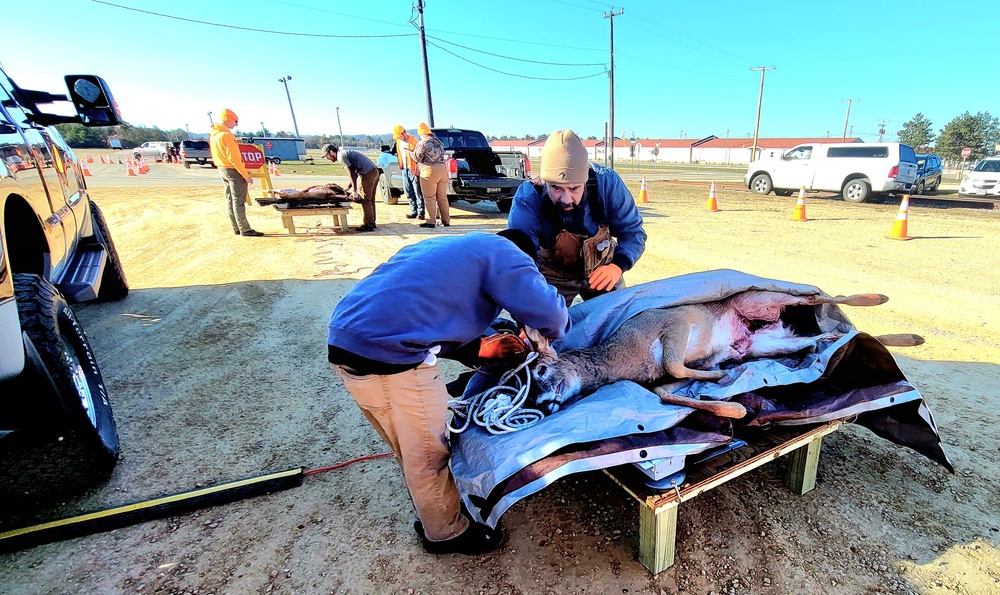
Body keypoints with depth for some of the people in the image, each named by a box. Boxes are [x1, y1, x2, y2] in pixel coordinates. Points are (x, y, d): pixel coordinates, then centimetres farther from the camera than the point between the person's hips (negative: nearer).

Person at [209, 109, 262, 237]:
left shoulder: (213, 134, 10)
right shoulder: (226, 135, -19)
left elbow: (217, 154, 17)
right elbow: (234, 158, -22)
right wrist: (246, 176, -19)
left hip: (222, 169, 10)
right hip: (233, 170, -10)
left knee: (230, 200, 12)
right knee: (239, 201, -7)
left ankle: (236, 228, 18)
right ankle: (245, 230, -5)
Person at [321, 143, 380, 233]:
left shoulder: (341, 156, -5)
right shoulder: (346, 153, 25)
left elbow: (351, 173, -15)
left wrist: (354, 190, -17)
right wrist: (347, 188, 28)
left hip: (367, 174, -10)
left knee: (365, 200, -3)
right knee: (370, 199, 15)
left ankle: (368, 225, 0)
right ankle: (371, 222, 21)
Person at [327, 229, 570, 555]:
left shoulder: (450, 247, 25)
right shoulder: (500, 251, 0)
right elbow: (547, 312, -9)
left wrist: (479, 348, 19)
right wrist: (556, 330, 14)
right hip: (389, 360, -10)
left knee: (412, 449, 27)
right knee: (429, 455, 13)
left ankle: (431, 513, 49)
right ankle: (446, 532, 36)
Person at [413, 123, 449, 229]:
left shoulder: (423, 143, -6)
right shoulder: (439, 142, 17)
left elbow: (418, 158, -3)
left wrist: (413, 152, 16)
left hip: (429, 171, -7)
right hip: (442, 169, 7)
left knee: (429, 198, -1)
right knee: (442, 197, 11)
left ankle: (431, 221, 1)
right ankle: (446, 220, 14)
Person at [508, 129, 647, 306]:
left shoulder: (607, 183, -26)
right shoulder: (527, 200, -32)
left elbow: (632, 232, -15)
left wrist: (617, 266, -35)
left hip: (601, 270, 2)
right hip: (553, 277, -2)